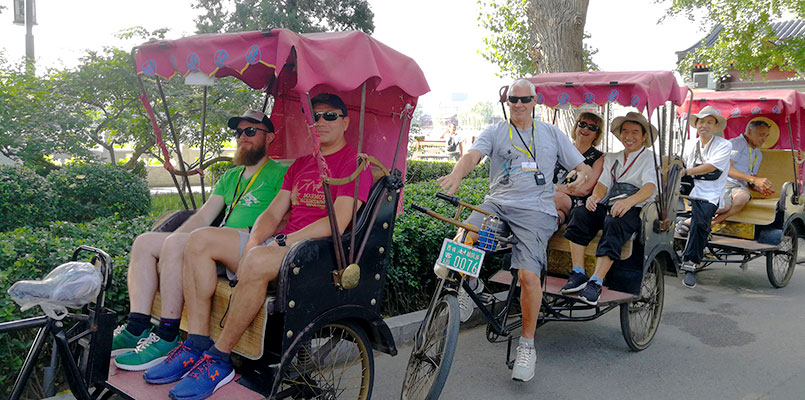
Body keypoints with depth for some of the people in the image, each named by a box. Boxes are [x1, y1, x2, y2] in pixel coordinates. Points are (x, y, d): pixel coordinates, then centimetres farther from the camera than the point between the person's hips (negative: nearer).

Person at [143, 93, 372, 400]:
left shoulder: (354, 163, -3)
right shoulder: (300, 164, 23)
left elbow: (337, 224, -16)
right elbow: (273, 213, 14)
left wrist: (282, 242, -18)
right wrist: (253, 242, -7)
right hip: (281, 242, 8)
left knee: (257, 262, -37)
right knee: (201, 240, -7)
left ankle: (219, 359, -20)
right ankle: (196, 345, -10)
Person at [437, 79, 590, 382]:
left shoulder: (552, 134, 16)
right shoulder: (495, 132, 13)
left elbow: (583, 168, 18)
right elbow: (472, 155, -7)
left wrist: (581, 180, -7)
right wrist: (456, 175, -30)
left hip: (535, 211, -1)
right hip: (497, 204, 2)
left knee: (528, 275, -20)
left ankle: (527, 346, -1)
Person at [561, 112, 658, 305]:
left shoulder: (650, 158, 9)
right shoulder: (611, 158, 27)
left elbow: (649, 188, -9)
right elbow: (602, 184, 14)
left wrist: (629, 201, -32)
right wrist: (595, 197, -13)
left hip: (634, 210, -4)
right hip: (607, 207, 5)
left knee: (613, 223, -37)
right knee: (579, 213, -26)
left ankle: (596, 282, -43)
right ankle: (578, 274, -30)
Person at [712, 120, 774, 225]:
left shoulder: (758, 154, 31)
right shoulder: (736, 143, 6)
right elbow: (727, 168, -8)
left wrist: (759, 188, 8)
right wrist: (754, 179, -14)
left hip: (739, 187, 6)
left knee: (743, 196, -36)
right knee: (724, 205, -40)